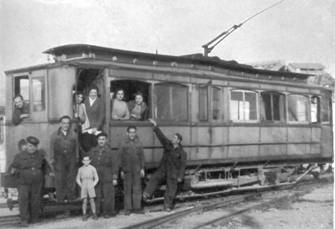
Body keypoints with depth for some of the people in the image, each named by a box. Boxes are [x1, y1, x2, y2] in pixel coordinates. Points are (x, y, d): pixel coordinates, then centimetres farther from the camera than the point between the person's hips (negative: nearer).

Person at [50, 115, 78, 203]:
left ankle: (71, 197, 6)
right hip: (59, 159, -1)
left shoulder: (73, 135, 12)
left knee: (71, 178, -1)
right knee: (60, 179, -4)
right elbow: (52, 147, 6)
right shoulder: (55, 135, 9)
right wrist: (52, 158, -1)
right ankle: (60, 198, 0)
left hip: (70, 159, 1)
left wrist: (77, 157, 7)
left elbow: (76, 147, 12)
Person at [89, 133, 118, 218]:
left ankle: (108, 212, 9)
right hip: (95, 178, 3)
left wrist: (115, 178, -7)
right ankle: (96, 213, 10)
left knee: (108, 196, -1)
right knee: (96, 196, 2)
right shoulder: (93, 151, 9)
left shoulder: (111, 152, -1)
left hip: (107, 179, -3)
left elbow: (115, 166, -2)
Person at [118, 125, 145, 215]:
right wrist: (121, 170, -3)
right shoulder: (123, 144, 0)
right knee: (127, 189, 1)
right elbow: (120, 157, 1)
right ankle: (127, 209, 6)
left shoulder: (139, 143, 7)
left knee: (137, 189, 3)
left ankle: (137, 208, 10)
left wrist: (142, 168, 5)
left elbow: (141, 156, 10)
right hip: (127, 170, -2)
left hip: (136, 170, 2)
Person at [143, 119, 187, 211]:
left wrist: (180, 177, -11)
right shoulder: (168, 144, 3)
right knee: (154, 178, -19)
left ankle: (168, 206, 13)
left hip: (173, 173, -3)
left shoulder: (182, 153, -7)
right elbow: (161, 136, 0)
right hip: (163, 169, 3)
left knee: (171, 190, 2)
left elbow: (182, 165, -6)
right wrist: (155, 126, -5)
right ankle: (146, 194, -29)